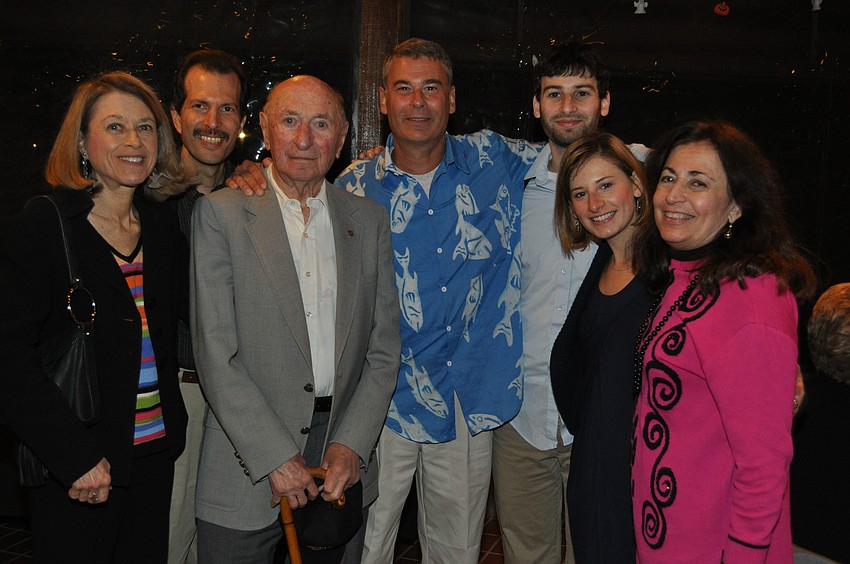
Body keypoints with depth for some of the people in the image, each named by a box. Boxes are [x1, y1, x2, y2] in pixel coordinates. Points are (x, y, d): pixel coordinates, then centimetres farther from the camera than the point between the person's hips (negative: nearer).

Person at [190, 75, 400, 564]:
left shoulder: (370, 220, 6)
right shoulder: (221, 213, -4)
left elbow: (384, 349, 6)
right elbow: (216, 354, -10)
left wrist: (352, 444, -5)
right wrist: (276, 458, -13)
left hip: (342, 462, 3)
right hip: (248, 470, -2)